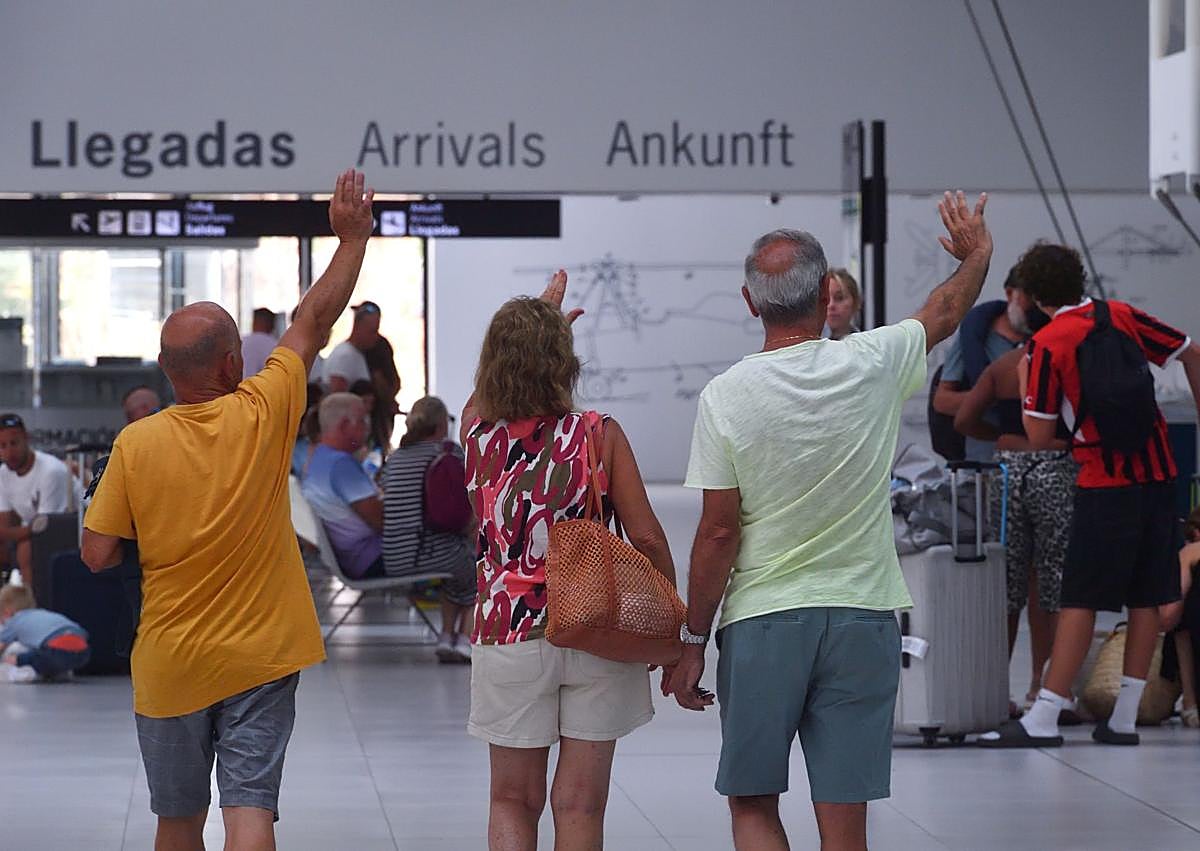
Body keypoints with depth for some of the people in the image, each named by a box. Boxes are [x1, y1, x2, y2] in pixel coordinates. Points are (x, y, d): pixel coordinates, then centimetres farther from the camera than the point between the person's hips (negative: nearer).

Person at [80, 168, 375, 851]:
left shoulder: (136, 444, -9)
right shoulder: (263, 416, -10)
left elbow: (98, 554, -6)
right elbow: (314, 322, 2)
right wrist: (353, 237, 13)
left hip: (169, 666, 1)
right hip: (260, 657, -1)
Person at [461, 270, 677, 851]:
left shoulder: (478, 433, -1)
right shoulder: (599, 434, -8)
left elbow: (484, 393, 25)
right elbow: (647, 539, -8)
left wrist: (540, 312, 36)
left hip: (507, 635, 1)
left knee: (513, 801, 11)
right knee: (579, 803, 4)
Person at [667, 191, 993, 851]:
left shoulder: (726, 396, -9)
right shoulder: (873, 365, -3)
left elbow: (718, 532, -8)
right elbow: (944, 313, 19)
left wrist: (693, 641, 2)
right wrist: (976, 254, 40)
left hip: (760, 623, -2)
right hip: (863, 620, 2)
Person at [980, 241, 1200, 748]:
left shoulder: (1047, 345, -8)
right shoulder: (1122, 316, 6)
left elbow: (1040, 438, -8)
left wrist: (1024, 385, 7)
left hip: (1106, 485, -5)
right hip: (1158, 473, 5)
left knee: (1081, 600, -5)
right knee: (1146, 598, 7)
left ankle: (1043, 720, -7)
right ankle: (1124, 719, 9)